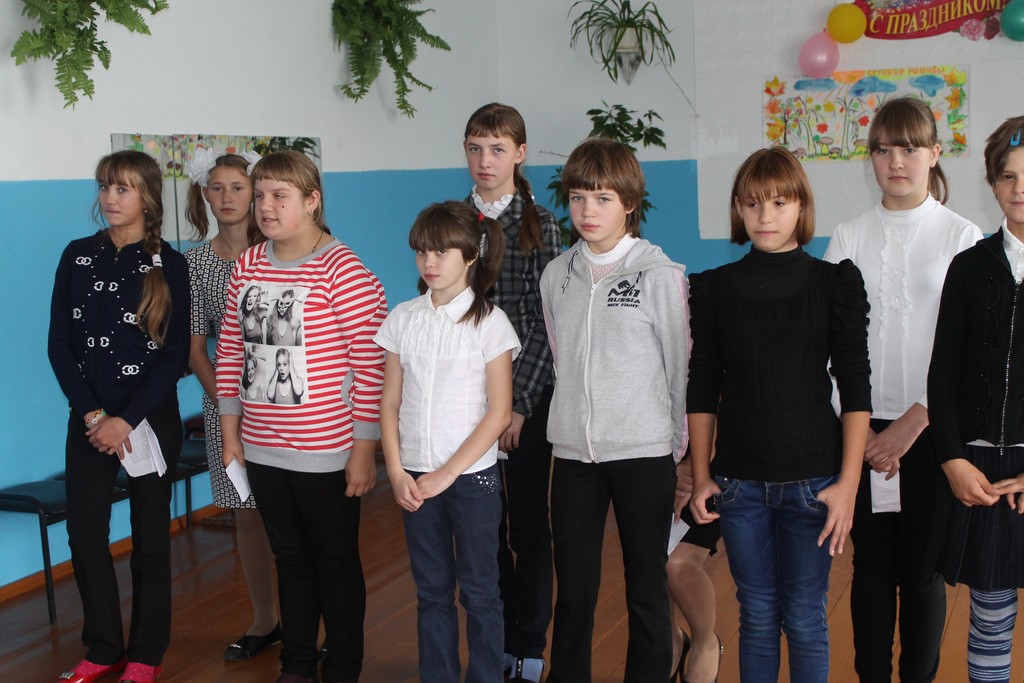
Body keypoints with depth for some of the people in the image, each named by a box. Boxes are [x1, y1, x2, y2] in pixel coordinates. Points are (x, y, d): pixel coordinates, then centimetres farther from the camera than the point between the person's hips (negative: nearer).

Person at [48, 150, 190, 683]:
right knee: (85, 534, 3)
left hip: (151, 419, -2)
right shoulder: (78, 256, 3)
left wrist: (126, 420, -13)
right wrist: (92, 415, -9)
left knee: (149, 537, 7)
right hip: (89, 419, 3)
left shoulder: (168, 265, -5)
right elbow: (60, 343, 1)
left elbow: (176, 356, -7)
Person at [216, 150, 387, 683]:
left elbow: (370, 365, -15)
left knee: (335, 562, 10)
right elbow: (230, 352, 10)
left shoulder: (343, 272, -14)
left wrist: (364, 450, -14)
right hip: (261, 452, 6)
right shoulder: (247, 266, 5)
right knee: (289, 559, 19)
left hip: (326, 454, -6)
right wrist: (230, 435, 9)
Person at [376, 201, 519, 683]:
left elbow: (499, 412, -10)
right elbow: (390, 404, 6)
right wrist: (397, 472, -4)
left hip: (471, 475, -3)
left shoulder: (489, 322, -7)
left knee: (478, 590, 6)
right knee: (431, 590, 13)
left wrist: (448, 473, -13)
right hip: (415, 477, 4)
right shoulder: (403, 319, 5)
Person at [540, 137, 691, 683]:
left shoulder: (659, 274, -6)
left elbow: (679, 365, -1)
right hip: (573, 453, 3)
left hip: (644, 453, -3)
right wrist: (576, 420, 12)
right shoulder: (556, 276, 6)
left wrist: (677, 445, 4)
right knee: (573, 588, 10)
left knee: (647, 588, 7)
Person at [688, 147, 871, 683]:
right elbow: (702, 391, 6)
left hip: (811, 479, -1)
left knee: (805, 619, 6)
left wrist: (848, 482, -9)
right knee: (757, 615, 12)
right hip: (739, 481, 2)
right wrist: (701, 477, 2)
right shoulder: (715, 287, 4)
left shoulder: (835, 283, -1)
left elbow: (855, 392, -3)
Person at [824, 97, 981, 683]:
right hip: (862, 430, 2)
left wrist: (915, 421, -10)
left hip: (931, 428, -2)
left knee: (922, 572, 3)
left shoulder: (961, 237, 0)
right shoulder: (849, 237, 6)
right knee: (872, 569, 7)